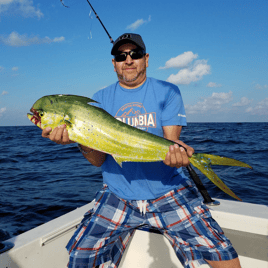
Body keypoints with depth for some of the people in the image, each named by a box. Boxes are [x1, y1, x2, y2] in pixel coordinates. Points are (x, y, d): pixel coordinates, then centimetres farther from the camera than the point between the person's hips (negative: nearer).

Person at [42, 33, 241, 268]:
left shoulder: (167, 92, 2)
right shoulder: (101, 99, 4)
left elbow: (170, 141, -8)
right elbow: (98, 159, -3)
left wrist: (175, 151, -32)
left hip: (168, 192, -1)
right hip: (116, 196, 2)